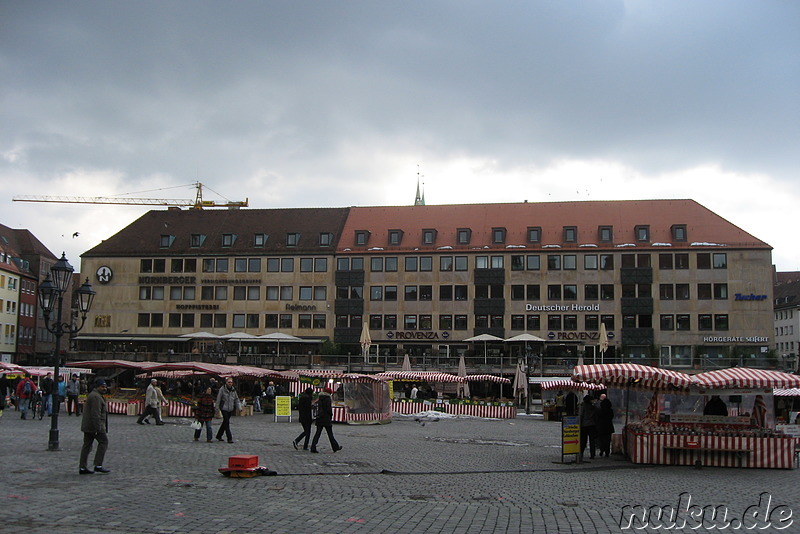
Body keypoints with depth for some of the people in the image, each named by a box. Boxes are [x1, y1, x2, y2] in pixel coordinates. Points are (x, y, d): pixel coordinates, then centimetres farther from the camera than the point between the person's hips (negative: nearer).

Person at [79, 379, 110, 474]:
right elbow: (96, 414, -23)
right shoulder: (96, 397, -15)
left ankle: (82, 468, 10)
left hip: (87, 426, 10)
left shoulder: (93, 395, 21)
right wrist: (98, 428, -25)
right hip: (94, 425, -10)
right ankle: (98, 465, -7)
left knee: (87, 445, 9)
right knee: (103, 442, -4)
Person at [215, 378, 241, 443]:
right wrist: (217, 408, -5)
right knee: (226, 422, -11)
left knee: (225, 422, 14)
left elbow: (236, 399, 14)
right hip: (224, 408, -6)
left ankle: (219, 436, 28)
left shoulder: (233, 390, 8)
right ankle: (229, 438, -10)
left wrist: (239, 407, 5)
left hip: (230, 409, 6)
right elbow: (218, 399, -5)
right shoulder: (222, 389, -8)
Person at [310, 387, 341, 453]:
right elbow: (329, 409, -16)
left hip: (319, 418, 6)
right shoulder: (328, 399, -10)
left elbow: (318, 408, 14)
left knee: (318, 433, 4)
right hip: (326, 419, -6)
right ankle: (335, 447, 13)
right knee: (330, 434, 3)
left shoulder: (320, 399, 12)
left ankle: (313, 448, -5)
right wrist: (331, 416, -3)